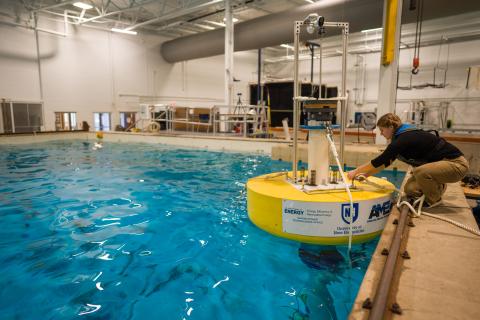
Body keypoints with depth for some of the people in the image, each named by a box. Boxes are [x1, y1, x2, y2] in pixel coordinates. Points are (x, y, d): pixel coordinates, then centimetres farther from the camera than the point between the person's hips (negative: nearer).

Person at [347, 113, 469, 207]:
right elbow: (386, 161, 11)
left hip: (457, 164, -9)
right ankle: (438, 186, 21)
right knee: (410, 189, -2)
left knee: (420, 172, -35)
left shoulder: (404, 139, -25)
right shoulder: (403, 135, 5)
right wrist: (366, 174, 9)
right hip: (441, 161, 9)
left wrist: (356, 171, -13)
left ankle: (433, 200, -8)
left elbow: (380, 160, -23)